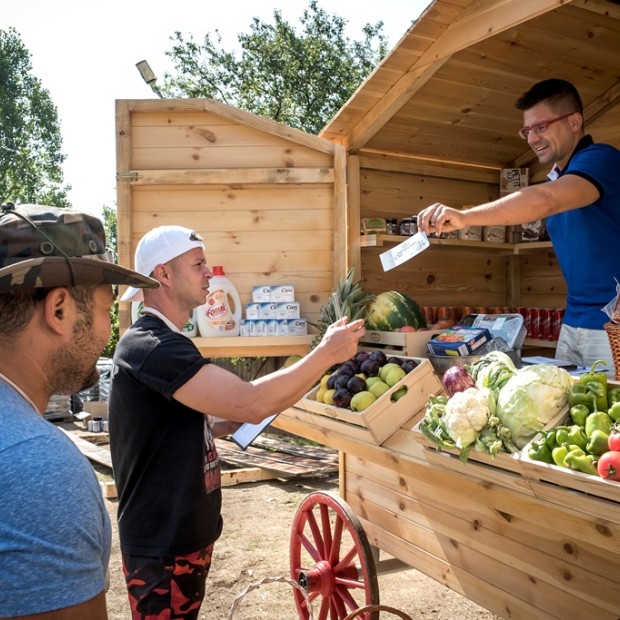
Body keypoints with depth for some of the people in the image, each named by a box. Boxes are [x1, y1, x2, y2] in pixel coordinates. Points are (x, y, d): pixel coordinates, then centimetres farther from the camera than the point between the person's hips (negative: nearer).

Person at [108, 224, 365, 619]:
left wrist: (241, 418, 0)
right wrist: (328, 353, -22)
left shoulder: (163, 344, 11)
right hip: (163, 545, -9)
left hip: (186, 533, 10)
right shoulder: (151, 347, -24)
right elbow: (250, 403, -32)